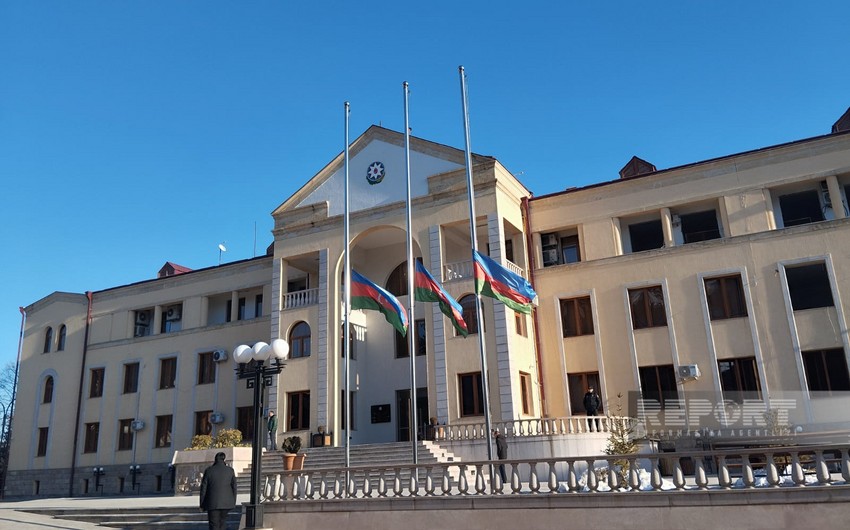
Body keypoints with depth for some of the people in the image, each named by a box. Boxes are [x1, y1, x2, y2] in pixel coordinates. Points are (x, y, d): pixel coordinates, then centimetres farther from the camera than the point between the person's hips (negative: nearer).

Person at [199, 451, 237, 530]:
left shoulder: (208, 470, -4)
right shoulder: (230, 470, -1)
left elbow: (203, 488, -1)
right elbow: (234, 486, 3)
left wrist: (202, 504, 7)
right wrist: (233, 502, 12)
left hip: (213, 502, -2)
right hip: (226, 502, 2)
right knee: (223, 520, 21)